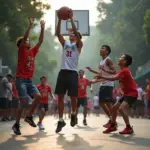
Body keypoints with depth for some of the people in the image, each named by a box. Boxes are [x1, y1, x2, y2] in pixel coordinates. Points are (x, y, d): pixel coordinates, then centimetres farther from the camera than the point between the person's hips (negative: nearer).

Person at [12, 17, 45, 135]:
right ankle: (16, 125, -2)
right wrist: (30, 25, -18)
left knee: (38, 96, -10)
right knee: (24, 102, -14)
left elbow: (41, 41, 13)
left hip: (29, 80, 7)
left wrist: (42, 28, 9)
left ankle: (29, 117, 7)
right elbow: (24, 37, -16)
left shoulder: (33, 51, 14)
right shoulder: (21, 51, -3)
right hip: (21, 79, -7)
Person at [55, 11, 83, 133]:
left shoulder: (78, 45, 5)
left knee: (73, 97, 0)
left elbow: (77, 34, -13)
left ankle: (73, 114, 27)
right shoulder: (65, 43, 17)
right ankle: (61, 120, 7)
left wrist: (71, 19, -13)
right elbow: (58, 33, 5)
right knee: (60, 96, 1)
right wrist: (60, 19, -3)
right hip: (63, 72, 4)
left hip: (73, 73, -4)